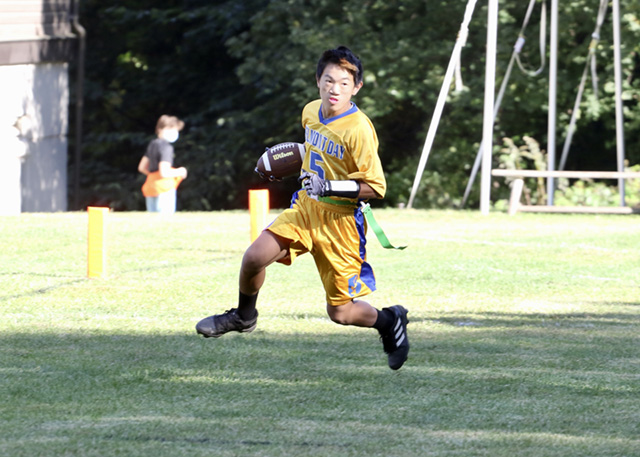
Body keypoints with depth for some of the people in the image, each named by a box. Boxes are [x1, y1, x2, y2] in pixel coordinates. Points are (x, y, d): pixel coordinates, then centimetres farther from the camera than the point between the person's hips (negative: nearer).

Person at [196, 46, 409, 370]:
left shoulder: (358, 130, -20)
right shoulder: (311, 112, 3)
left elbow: (376, 187, -20)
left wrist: (329, 187, -29)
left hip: (340, 219, -6)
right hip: (305, 208, 6)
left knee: (340, 312, -1)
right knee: (254, 257, -15)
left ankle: (389, 321, 30)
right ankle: (243, 316, 14)